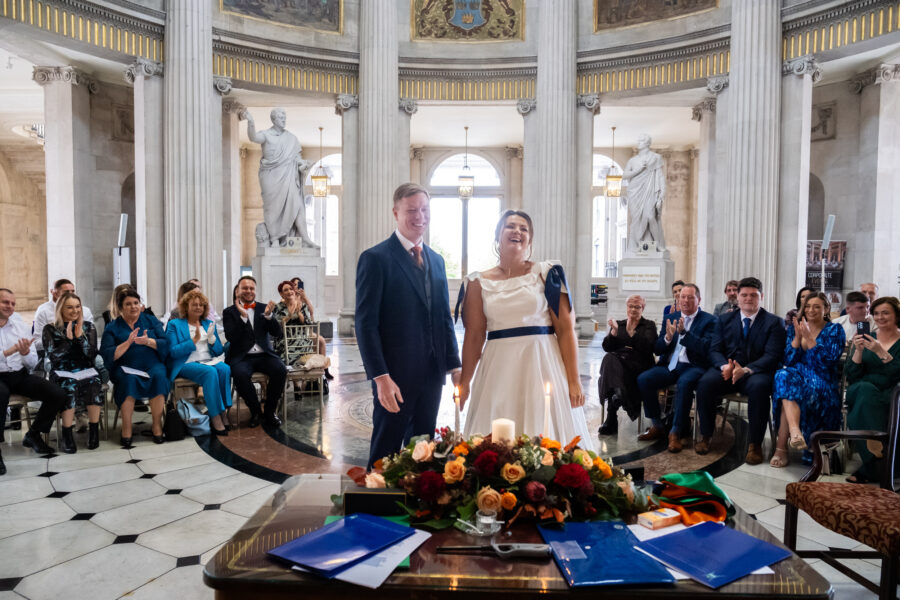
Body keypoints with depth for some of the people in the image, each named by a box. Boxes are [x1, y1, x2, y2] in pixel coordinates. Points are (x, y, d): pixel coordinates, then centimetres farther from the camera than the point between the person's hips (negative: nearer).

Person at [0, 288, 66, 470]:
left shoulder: (20, 324, 10)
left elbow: (33, 363, 8)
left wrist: (25, 353, -13)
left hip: (19, 375, 5)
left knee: (58, 394, -14)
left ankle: (32, 435, 9)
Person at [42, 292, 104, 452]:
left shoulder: (89, 327, 13)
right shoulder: (50, 329, 9)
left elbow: (92, 355, 3)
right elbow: (53, 356, -2)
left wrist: (80, 337, -9)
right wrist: (68, 339, -12)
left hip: (86, 370, 1)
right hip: (62, 373, -1)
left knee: (95, 384, -33)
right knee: (70, 386, -36)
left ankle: (94, 428, -19)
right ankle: (67, 434, -23)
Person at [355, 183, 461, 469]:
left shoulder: (436, 260, 13)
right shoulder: (375, 258, -8)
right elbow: (366, 324, -13)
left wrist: (455, 366, 9)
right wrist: (381, 377, -18)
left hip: (432, 373, 6)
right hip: (395, 376, -6)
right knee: (386, 451, 7)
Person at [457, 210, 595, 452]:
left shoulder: (546, 274, 2)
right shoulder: (479, 283, 7)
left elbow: (566, 329, -2)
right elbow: (474, 336, 7)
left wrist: (574, 381, -8)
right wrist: (464, 382, 3)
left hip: (542, 364, -1)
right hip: (499, 369, 2)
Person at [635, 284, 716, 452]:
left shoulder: (709, 321, 4)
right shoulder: (670, 318, 16)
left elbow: (706, 348, -12)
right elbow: (657, 349, 11)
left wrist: (684, 333, -22)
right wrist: (668, 337, -10)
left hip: (693, 366, -4)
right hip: (669, 365, 5)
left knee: (684, 382, -37)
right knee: (643, 379, -21)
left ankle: (676, 432, -24)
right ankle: (657, 426, -5)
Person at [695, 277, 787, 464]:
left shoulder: (773, 322, 4)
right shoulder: (724, 319, 14)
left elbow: (772, 356, -7)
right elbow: (714, 350, 8)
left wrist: (746, 370, -24)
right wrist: (724, 366, -16)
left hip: (757, 372, -2)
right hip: (726, 369, 3)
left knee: (759, 387, -37)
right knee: (705, 382, -28)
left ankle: (755, 444, -22)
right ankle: (705, 436, -11)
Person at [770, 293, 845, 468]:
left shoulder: (835, 330, 6)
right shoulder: (794, 328, 15)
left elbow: (829, 361, -9)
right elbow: (788, 361, 5)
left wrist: (809, 338, -13)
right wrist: (797, 336, -6)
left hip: (822, 383, -2)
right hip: (796, 375, 3)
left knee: (787, 394, -35)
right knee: (784, 375, -37)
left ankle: (781, 447, -33)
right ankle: (795, 432, -52)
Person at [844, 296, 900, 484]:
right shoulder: (865, 339, 16)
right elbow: (851, 377, 6)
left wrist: (881, 352, -16)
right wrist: (859, 351, -8)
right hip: (861, 392, 2)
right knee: (866, 388, -34)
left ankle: (868, 467, -27)